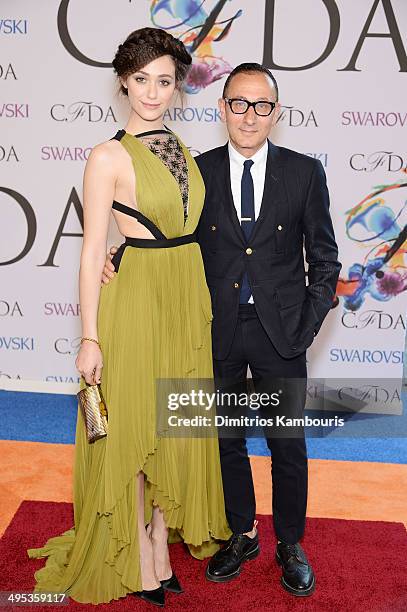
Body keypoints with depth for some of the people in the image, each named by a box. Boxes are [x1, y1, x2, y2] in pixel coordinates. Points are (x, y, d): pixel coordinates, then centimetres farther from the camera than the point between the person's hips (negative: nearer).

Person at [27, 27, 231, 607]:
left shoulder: (180, 149, 10)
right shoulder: (109, 157, -8)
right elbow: (92, 250, -11)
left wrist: (201, 306, 10)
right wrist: (90, 337, -14)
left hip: (188, 299, 7)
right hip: (135, 299, -6)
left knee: (174, 429, 14)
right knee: (131, 430, 6)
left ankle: (162, 553, 32)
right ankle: (140, 565, 25)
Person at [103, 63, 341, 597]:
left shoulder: (305, 172, -2)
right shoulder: (197, 171, 0)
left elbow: (324, 259, 1)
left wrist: (307, 327, -6)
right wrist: (119, 256, -13)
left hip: (280, 332, -1)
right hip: (218, 331, 1)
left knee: (287, 443, 11)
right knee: (226, 439, 14)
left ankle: (290, 544, 33)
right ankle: (242, 534, 37)